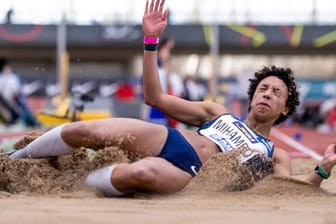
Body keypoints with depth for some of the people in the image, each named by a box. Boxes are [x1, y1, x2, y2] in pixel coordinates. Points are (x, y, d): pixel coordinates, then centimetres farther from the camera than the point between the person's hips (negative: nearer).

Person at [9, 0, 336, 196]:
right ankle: (12, 162, 0)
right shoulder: (217, 113, 28)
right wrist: (151, 41, 11)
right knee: (83, 130, -19)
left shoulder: (275, 156, 20)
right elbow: (155, 97, 21)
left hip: (188, 173, -4)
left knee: (141, 173, -41)